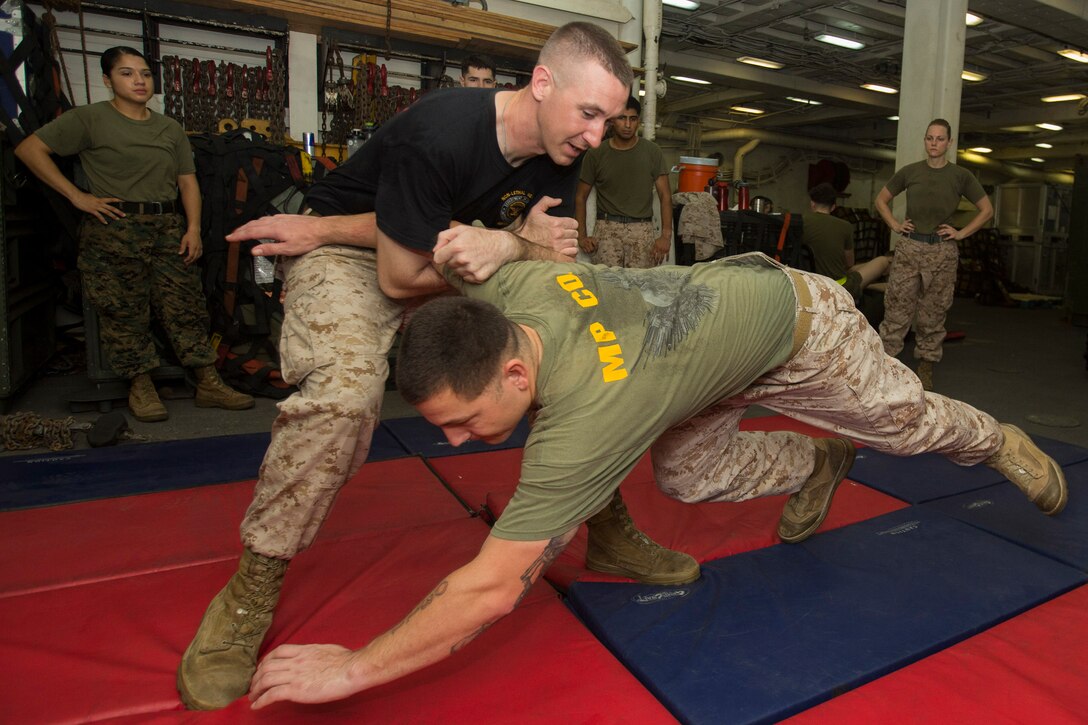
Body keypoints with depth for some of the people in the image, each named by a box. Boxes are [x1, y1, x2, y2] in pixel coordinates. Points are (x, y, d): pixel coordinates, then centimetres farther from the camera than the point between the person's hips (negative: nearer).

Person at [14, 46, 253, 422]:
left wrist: (193, 228, -2)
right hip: (114, 229, -3)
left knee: (186, 305, -1)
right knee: (124, 310, -2)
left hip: (169, 228, 3)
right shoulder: (89, 119, 3)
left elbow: (187, 181, 12)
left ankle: (209, 384, 1)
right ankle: (140, 387, 9)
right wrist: (78, 196, -7)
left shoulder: (170, 128, 16)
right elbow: (29, 149, -1)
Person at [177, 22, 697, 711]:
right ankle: (251, 592, -13)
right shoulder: (438, 134, -31)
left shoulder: (559, 155, -8)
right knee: (344, 393, -34)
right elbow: (399, 277, -27)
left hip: (452, 253, 7)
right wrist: (521, 245, -23)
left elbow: (558, 260, -12)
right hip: (350, 259, -6)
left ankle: (609, 529, 11)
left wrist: (505, 245, -35)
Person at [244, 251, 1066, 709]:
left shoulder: (586, 415, -45)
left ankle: (1002, 443, 54)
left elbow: (492, 590, -43)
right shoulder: (514, 285, -26)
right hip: (726, 292, 6)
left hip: (799, 325, -6)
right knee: (684, 473, 7)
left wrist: (354, 669, -33)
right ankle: (815, 465, 33)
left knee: (910, 422, 20)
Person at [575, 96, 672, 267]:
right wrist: (581, 236, -1)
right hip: (607, 228, 0)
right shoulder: (596, 154, 6)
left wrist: (666, 235, -5)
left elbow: (665, 196, 6)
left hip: (642, 229, 1)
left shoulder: (651, 151, 7)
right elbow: (581, 197, 10)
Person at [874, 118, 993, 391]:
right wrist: (894, 225, 4)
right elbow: (881, 199, 16)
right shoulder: (910, 172, 4)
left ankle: (926, 369, 17)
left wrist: (961, 233, 0)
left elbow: (987, 210, 10)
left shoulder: (960, 176, 2)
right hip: (909, 248, 0)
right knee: (896, 310, -3)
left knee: (933, 314, 7)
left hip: (942, 252, 0)